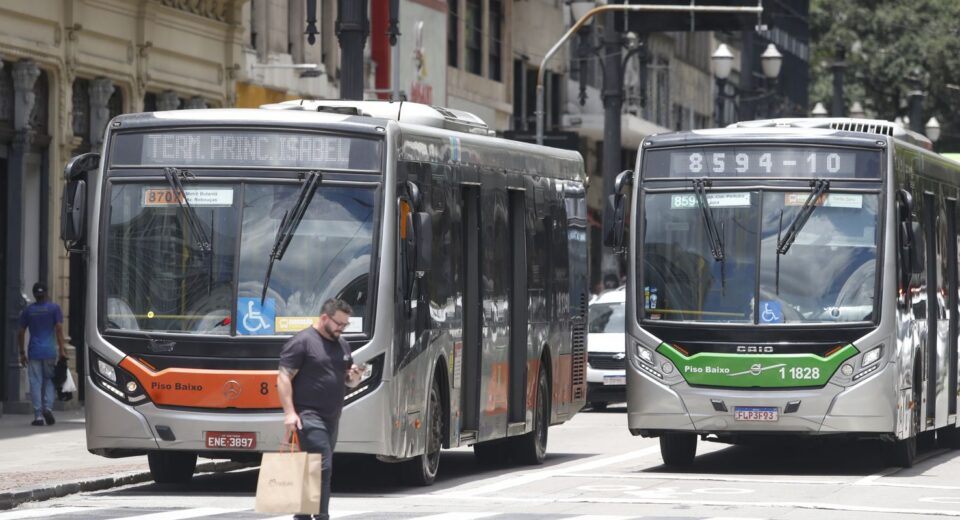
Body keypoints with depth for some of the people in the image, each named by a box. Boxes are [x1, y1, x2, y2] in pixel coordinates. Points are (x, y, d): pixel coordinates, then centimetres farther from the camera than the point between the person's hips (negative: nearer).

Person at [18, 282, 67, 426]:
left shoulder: (27, 310, 6)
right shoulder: (54, 308, 1)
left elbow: (21, 333, 6)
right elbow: (59, 329, -7)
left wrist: (22, 353, 13)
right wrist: (62, 348, -5)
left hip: (34, 353, 0)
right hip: (49, 352, 0)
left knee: (35, 383, 2)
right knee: (49, 380, 13)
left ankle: (38, 416, -2)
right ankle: (48, 407, -8)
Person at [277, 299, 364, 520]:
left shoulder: (342, 345, 16)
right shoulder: (302, 342, -9)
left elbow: (350, 382, 25)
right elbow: (284, 378, -12)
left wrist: (355, 376, 0)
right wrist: (289, 412, -20)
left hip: (331, 418, 8)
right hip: (309, 416, -8)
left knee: (319, 468, 10)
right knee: (322, 466, -16)